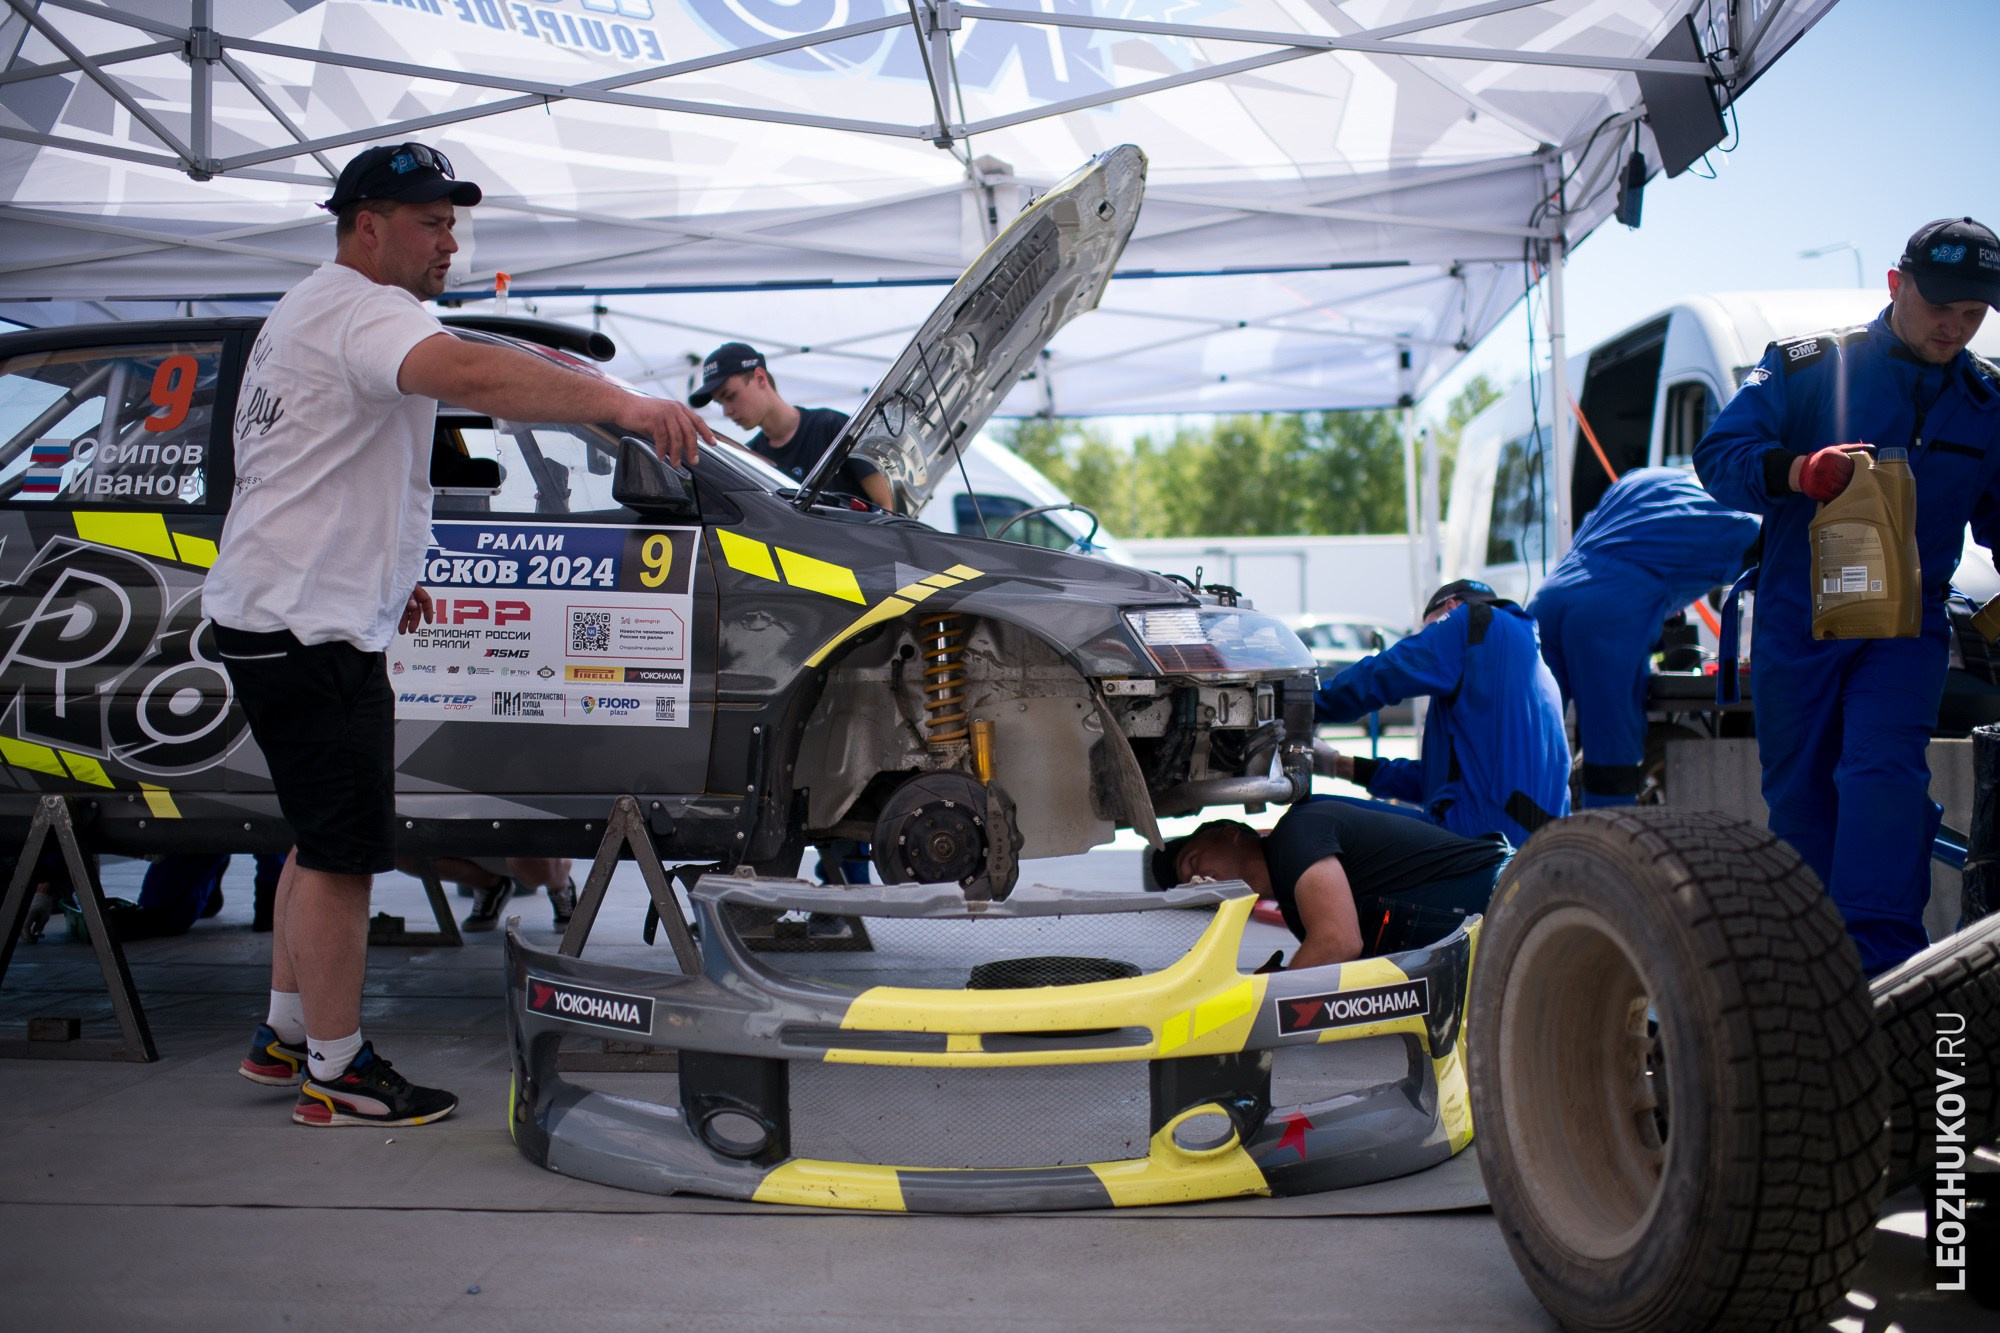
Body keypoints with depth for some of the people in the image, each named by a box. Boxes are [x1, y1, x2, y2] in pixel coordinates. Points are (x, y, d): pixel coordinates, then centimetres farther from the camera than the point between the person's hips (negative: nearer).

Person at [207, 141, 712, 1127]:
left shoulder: (307, 314, 20)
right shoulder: (360, 309, -15)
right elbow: (467, 373, -38)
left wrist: (382, 574, 27)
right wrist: (619, 401, -50)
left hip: (272, 619, 11)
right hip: (310, 630, -11)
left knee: (323, 841, 19)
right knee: (343, 853, -4)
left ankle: (285, 1035, 29)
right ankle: (335, 1074, 5)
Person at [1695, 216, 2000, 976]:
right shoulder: (1802, 367, 1)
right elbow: (1719, 453, -10)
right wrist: (1796, 471, -29)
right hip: (1796, 620, 0)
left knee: (1883, 771, -20)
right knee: (1797, 791, 8)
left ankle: (1879, 963, -22)